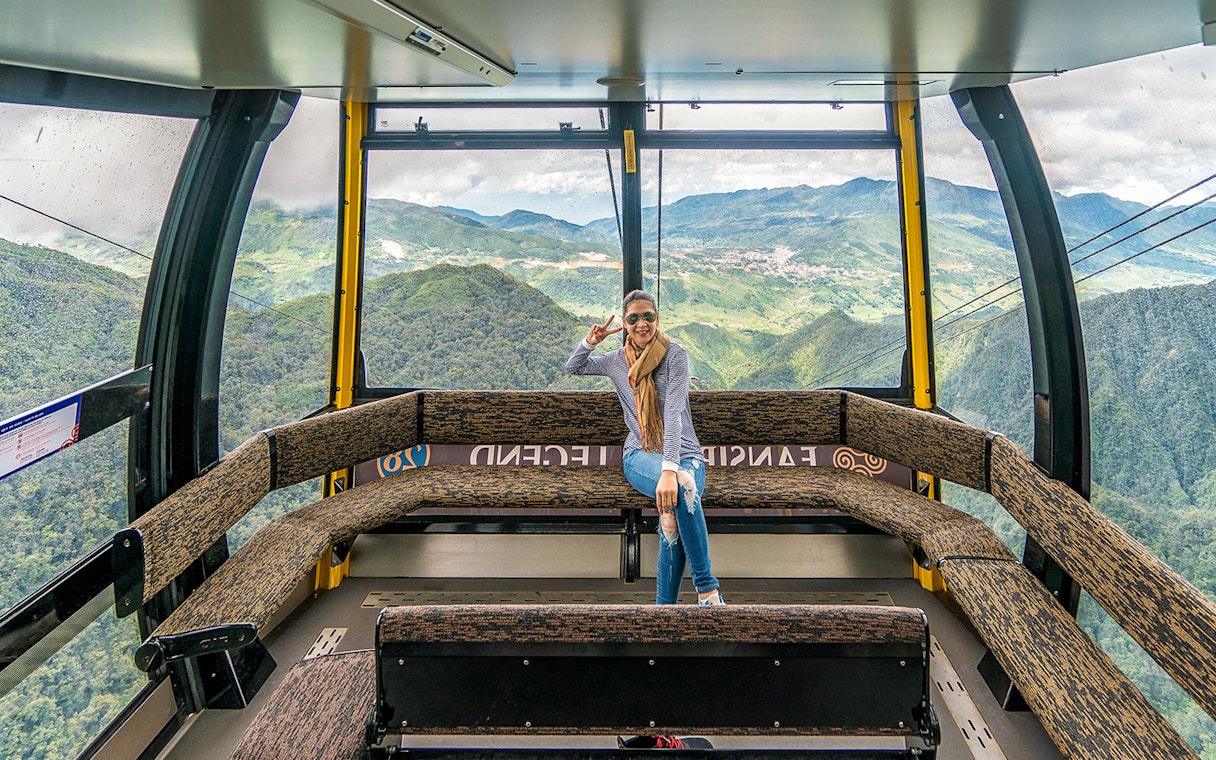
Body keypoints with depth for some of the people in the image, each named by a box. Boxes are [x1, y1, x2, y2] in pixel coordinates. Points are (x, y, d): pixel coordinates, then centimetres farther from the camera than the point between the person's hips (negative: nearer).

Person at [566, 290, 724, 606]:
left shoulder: (674, 355, -3)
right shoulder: (616, 360, 12)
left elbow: (674, 412, -17)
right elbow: (573, 368, 30)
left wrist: (670, 469, -31)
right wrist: (590, 342, 6)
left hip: (682, 452, -1)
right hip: (640, 455, 1)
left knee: (675, 504, -36)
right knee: (681, 491, -35)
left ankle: (665, 603, -23)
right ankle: (707, 589, -27)